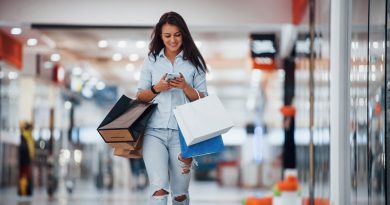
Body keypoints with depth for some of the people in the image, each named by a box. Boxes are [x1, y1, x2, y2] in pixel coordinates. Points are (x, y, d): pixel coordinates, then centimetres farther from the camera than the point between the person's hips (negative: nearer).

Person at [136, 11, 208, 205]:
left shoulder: (193, 62, 6)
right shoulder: (151, 60, 9)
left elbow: (203, 100, 6)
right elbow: (140, 97, 11)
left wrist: (185, 87, -12)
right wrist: (157, 88, -8)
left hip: (183, 132, 0)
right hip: (154, 131, 0)